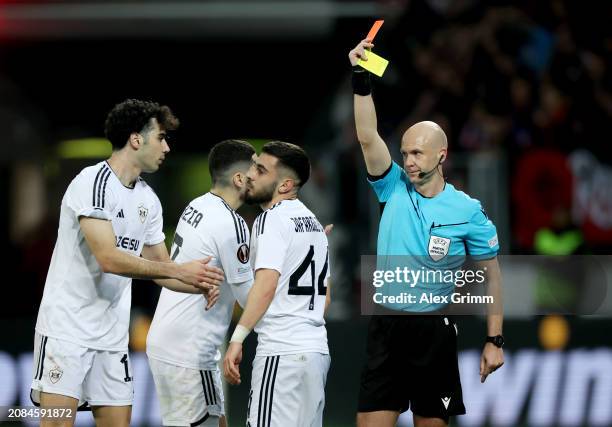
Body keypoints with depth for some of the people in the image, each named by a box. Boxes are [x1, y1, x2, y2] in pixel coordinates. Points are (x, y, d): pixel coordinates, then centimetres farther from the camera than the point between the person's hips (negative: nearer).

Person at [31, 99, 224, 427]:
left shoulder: (148, 200, 12)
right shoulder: (92, 182, -13)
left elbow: (160, 269, 19)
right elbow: (109, 258, -22)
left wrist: (203, 284, 0)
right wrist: (179, 270, -19)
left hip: (112, 336, 8)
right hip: (67, 329, -8)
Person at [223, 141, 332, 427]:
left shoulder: (272, 219, -8)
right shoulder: (313, 222, 19)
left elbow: (266, 283, -20)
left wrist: (237, 338, -24)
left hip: (281, 352, -9)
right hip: (317, 349, 9)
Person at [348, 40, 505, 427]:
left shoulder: (468, 211, -4)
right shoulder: (394, 189, 2)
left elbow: (491, 275, 2)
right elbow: (368, 137, -10)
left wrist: (495, 340, -3)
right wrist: (361, 79, -21)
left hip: (435, 331, -2)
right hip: (386, 326, 2)